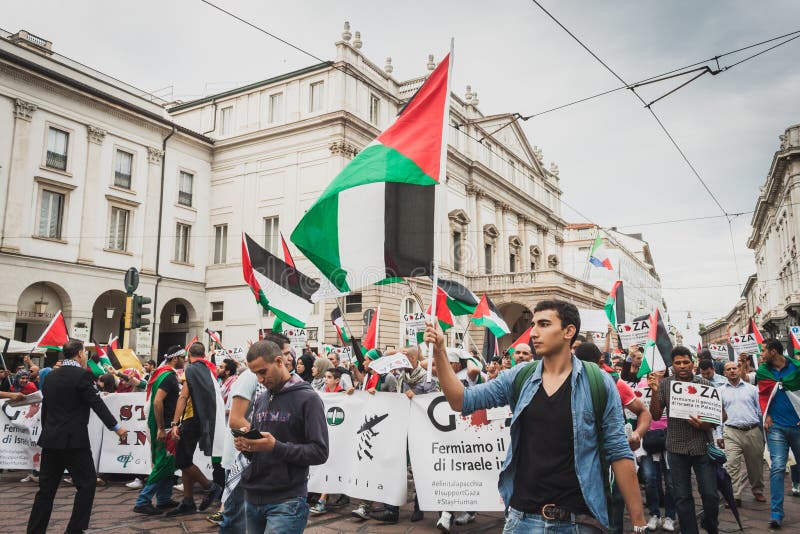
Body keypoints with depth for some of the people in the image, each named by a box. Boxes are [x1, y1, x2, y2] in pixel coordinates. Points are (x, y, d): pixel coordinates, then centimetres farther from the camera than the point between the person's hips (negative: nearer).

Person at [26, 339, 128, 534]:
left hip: (50, 439, 8)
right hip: (73, 440, -7)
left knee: (47, 488, 13)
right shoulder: (82, 375, -12)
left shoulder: (51, 376, 11)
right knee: (86, 483, 4)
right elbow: (97, 404, -12)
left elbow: (45, 408, 16)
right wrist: (116, 427, -5)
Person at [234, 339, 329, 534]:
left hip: (286, 502, -7)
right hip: (253, 497, 7)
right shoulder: (261, 400, 13)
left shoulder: (307, 399, -9)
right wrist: (245, 445, 0)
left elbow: (319, 452, -14)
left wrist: (276, 447, -23)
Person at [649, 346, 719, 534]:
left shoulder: (705, 384, -1)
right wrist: (654, 392, -16)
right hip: (676, 448, 1)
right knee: (682, 497, 8)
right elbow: (656, 415, -2)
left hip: (702, 447, -1)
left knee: (710, 495, 4)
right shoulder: (664, 384, 1)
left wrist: (704, 425, -18)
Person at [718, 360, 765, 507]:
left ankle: (758, 491, 32)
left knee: (756, 464, 12)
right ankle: (735, 496, -8)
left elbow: (760, 411, 10)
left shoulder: (751, 389, 9)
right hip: (732, 432, -1)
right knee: (732, 464, -10)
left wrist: (764, 432, 5)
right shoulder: (721, 391, 8)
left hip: (753, 431, 1)